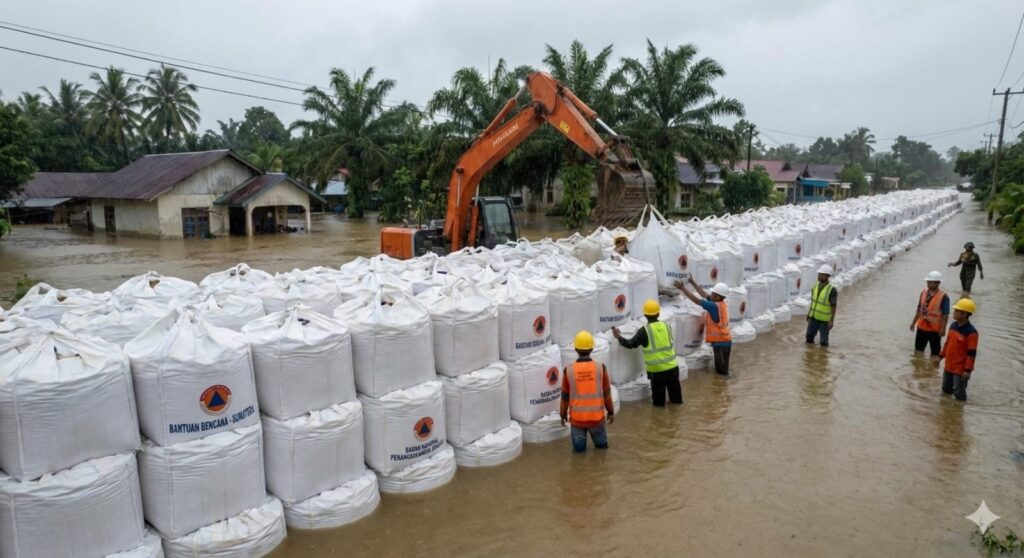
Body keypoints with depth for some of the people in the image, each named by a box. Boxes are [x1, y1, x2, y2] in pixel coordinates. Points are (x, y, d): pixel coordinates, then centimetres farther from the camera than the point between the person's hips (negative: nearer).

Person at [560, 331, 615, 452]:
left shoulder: (568, 370, -11)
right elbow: (606, 393, -2)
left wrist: (563, 414, 13)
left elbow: (565, 396, -2)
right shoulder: (600, 368, -11)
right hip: (597, 416, 0)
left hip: (577, 417, 0)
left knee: (578, 447, 16)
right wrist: (611, 411, 12)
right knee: (601, 444, 22)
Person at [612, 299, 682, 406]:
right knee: (674, 388, 22)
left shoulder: (644, 331, -14)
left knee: (658, 390, 13)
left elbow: (631, 344, -9)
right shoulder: (666, 326, 0)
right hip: (672, 366, 4)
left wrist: (618, 337, 3)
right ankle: (676, 401, 37)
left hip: (656, 369, -4)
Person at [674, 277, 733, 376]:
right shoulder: (720, 304, 5)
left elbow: (697, 301, -20)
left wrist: (683, 288, -17)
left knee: (721, 371, -2)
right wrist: (692, 282, 13)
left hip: (721, 342, -9)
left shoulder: (715, 306, -21)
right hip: (722, 341, 9)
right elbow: (704, 295, 12)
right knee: (720, 369, 19)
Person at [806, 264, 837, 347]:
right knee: (809, 337, 11)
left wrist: (831, 321, -18)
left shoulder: (832, 290, -20)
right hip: (814, 317, 6)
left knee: (824, 341, 5)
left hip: (824, 319, -6)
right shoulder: (815, 286, -1)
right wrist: (809, 314, 14)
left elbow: (833, 306, -17)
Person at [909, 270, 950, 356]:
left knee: (935, 352, 12)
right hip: (922, 326, 6)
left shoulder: (943, 296, -18)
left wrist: (943, 329, -18)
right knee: (918, 349, 16)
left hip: (935, 329, -6)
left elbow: (945, 315, -17)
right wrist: (913, 322, 10)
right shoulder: (924, 292, 0)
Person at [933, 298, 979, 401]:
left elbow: (972, 353, -21)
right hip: (949, 366, 8)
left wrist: (968, 370, -21)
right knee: (946, 390, 22)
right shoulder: (953, 325, 3)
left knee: (959, 394, 3)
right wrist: (940, 356, 17)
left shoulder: (971, 332, -22)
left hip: (961, 369, -8)